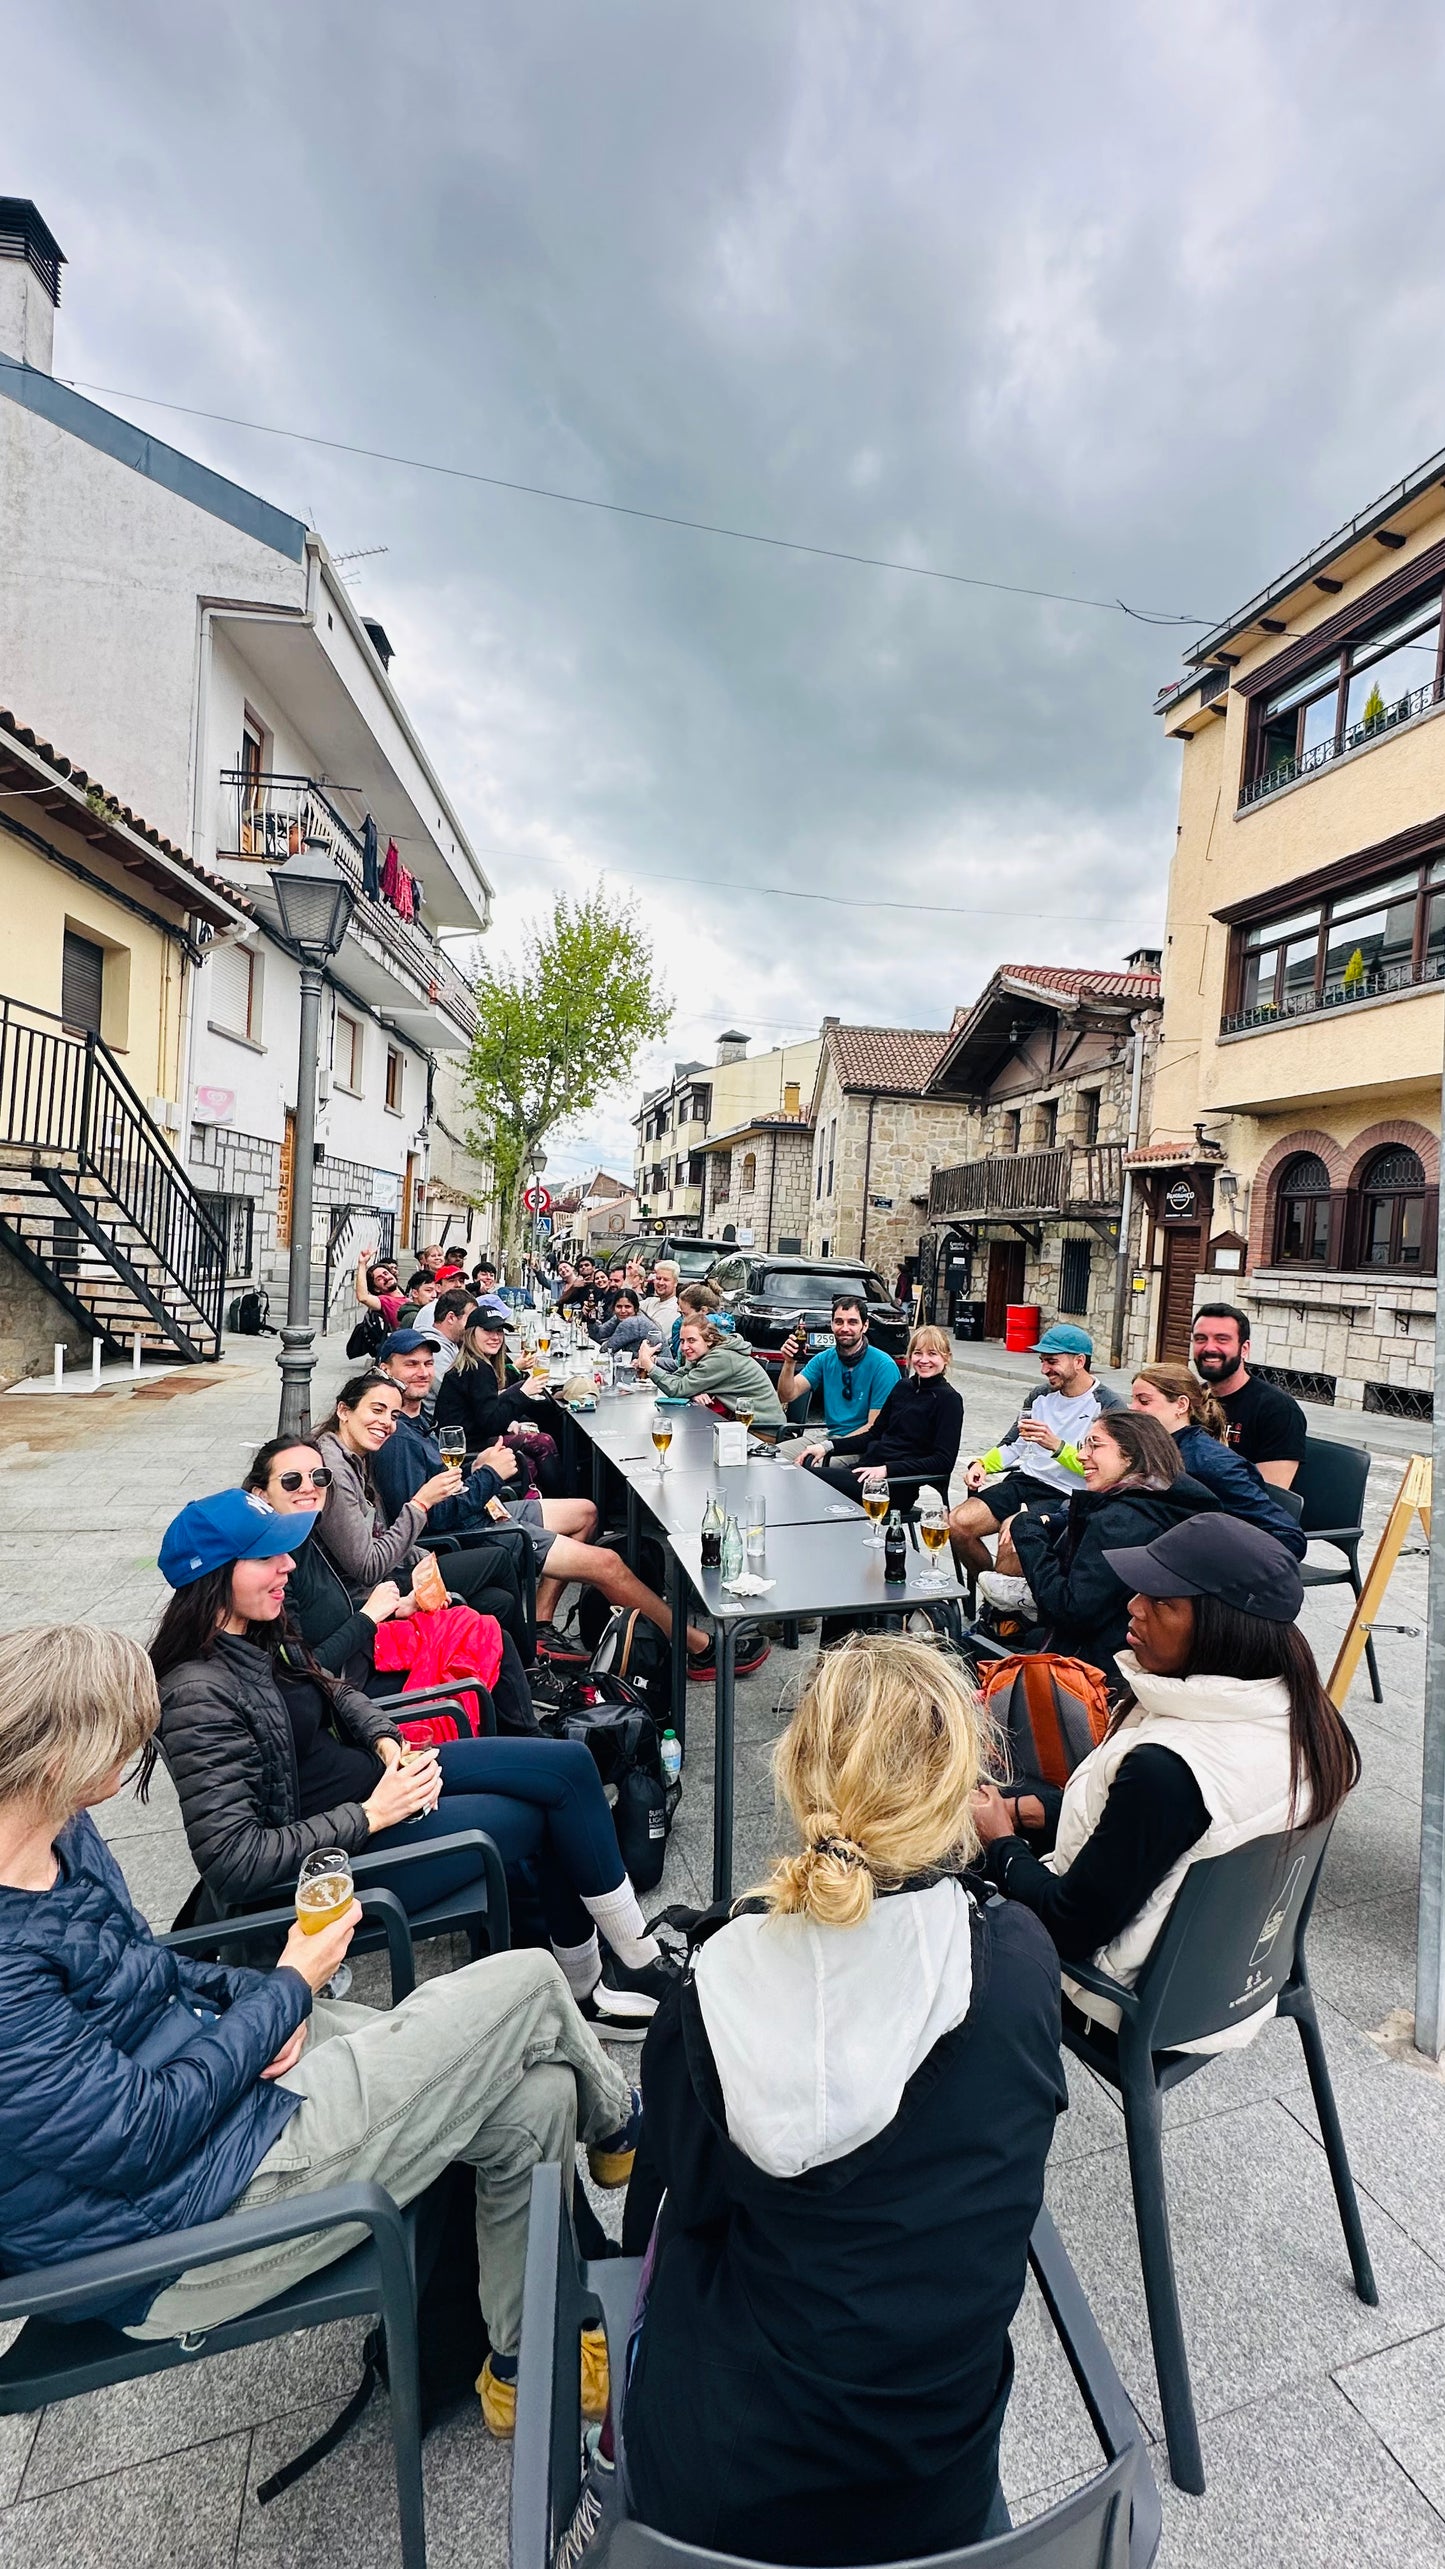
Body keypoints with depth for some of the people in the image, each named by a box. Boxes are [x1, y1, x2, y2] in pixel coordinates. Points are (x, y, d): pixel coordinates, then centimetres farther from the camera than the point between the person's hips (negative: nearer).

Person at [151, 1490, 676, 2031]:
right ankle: (642, 1965, 16)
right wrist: (371, 1815, -23)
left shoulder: (262, 1635, 0)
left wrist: (387, 1742, -3)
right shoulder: (198, 1695, -25)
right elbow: (232, 1861, -25)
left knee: (570, 1763, -3)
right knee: (539, 1817, -8)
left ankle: (584, 1981, 12)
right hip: (343, 1853, -8)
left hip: (381, 1775, 8)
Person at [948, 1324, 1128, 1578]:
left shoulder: (1111, 1407, -5)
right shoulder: (1041, 1395, 15)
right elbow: (1012, 1446, 21)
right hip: (1025, 1481, 7)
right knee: (958, 1523, -13)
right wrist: (981, 1464, 2)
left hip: (1067, 1496, -6)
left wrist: (1055, 1445, -24)